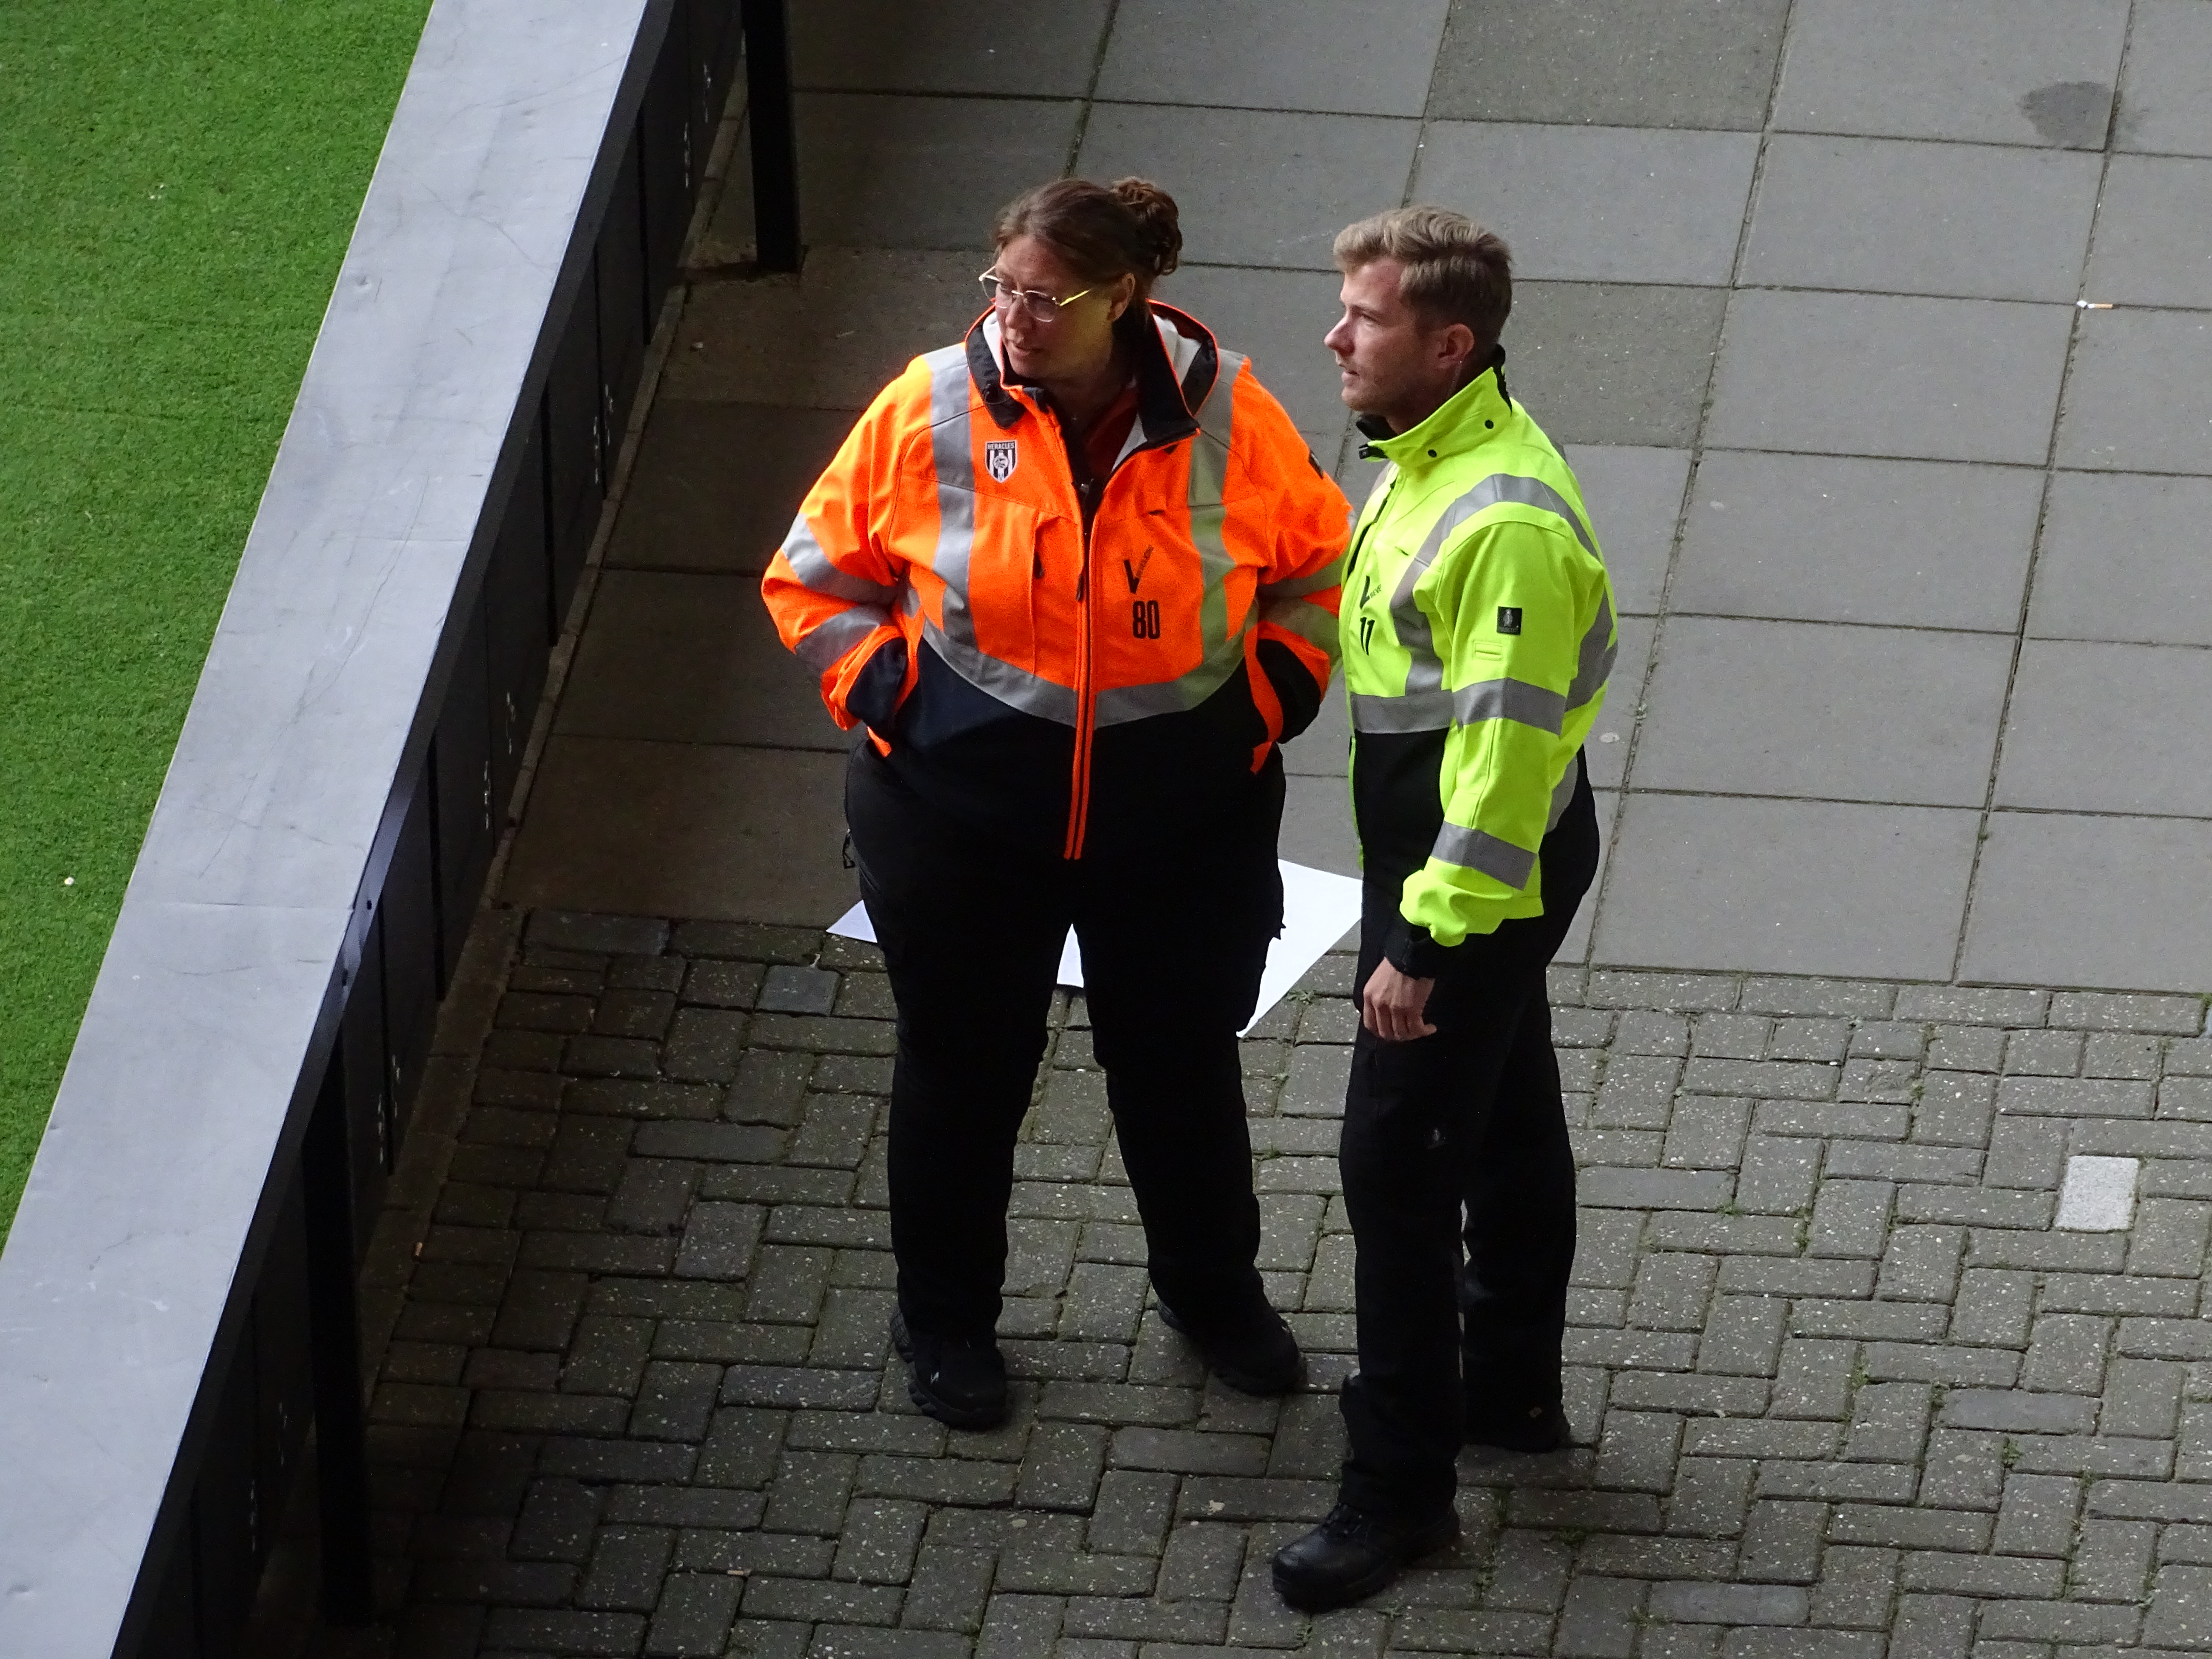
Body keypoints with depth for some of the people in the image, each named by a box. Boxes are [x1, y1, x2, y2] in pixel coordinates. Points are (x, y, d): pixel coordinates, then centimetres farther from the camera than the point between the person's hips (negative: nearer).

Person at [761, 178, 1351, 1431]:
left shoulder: (1225, 418, -12)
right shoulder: (932, 413, -13)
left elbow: (1320, 570, 4)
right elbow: (818, 580, -1)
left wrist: (1266, 706, -6)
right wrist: (895, 704, -10)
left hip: (1184, 814, 1)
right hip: (967, 812, -1)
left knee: (1182, 1056, 17)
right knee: (966, 1064, 13)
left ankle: (1215, 1290, 41)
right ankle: (947, 1317, 34)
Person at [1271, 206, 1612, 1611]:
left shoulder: (1508, 520, -30)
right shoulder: (1435, 454, 2)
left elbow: (1506, 750, -29)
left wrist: (1428, 936, -26)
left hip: (1482, 872, -10)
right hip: (1434, 848, 10)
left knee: (1397, 1154, -5)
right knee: (1505, 1119, 23)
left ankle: (1402, 1486, 3)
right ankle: (1514, 1389, 40)